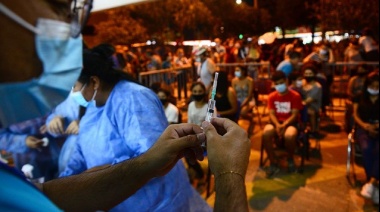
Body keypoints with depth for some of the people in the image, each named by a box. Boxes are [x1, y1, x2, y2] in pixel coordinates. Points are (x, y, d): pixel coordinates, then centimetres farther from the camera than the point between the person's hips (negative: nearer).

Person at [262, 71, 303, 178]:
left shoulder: (295, 96, -2)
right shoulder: (272, 96, 5)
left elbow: (295, 115, -7)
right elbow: (272, 114, 0)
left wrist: (284, 125, -24)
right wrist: (277, 125, -20)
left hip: (290, 123, -2)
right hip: (276, 123, 2)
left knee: (290, 136, -38)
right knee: (266, 134, -33)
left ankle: (290, 159, -3)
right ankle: (273, 163, -15)